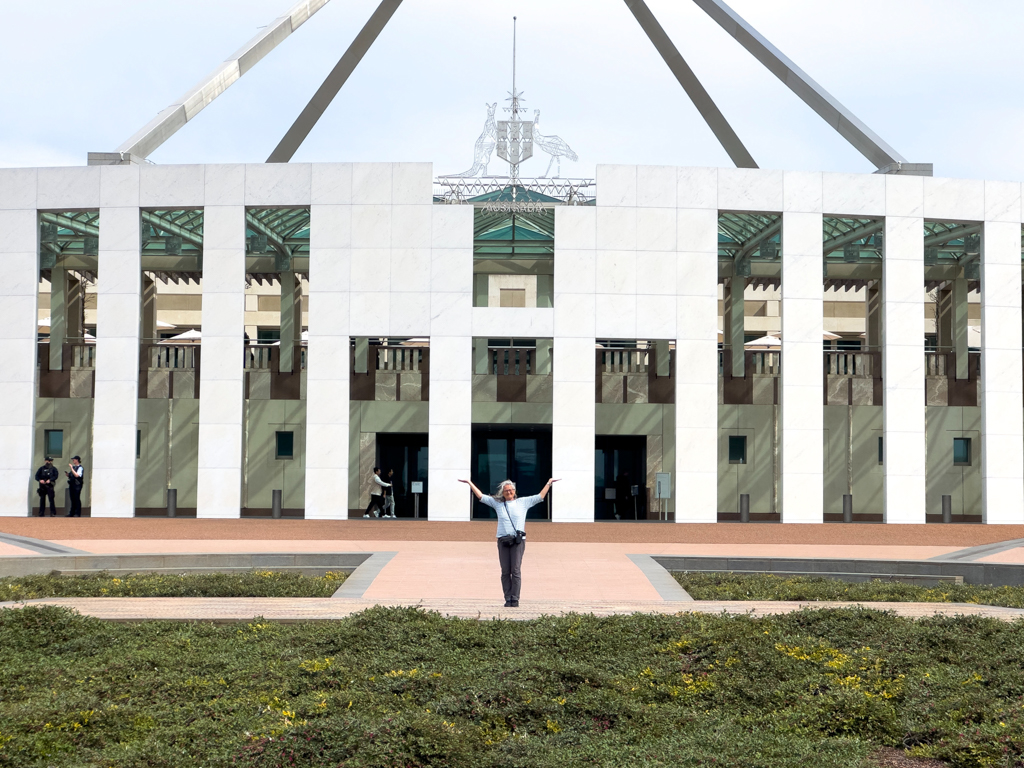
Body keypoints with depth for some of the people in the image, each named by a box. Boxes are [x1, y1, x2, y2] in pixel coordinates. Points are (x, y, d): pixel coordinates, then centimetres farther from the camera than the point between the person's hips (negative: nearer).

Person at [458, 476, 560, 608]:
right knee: (505, 572, 0)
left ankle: (515, 599, -3)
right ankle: (508, 599, 4)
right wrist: (470, 483, 17)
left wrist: (549, 483, 18)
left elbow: (540, 497, 17)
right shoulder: (497, 503, 14)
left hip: (518, 541, -2)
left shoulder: (523, 502, 12)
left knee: (516, 571, -6)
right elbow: (481, 496, 18)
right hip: (503, 541, 2)